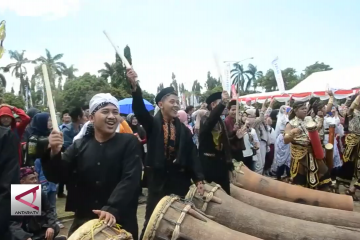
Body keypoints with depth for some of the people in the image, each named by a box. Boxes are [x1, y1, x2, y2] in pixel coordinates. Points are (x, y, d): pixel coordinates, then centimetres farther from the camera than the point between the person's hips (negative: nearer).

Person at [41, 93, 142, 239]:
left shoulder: (129, 143, -5)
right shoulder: (79, 145, 3)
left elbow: (130, 180, -16)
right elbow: (57, 177, -2)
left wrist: (112, 209, -29)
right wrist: (54, 152, -20)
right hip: (83, 222, 3)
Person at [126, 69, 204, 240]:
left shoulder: (183, 129, 2)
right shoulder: (152, 123, -4)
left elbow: (192, 155, 0)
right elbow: (139, 109, -23)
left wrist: (198, 179, -7)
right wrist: (134, 86, -40)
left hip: (180, 180, 2)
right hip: (158, 179, -2)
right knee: (152, 219, 9)